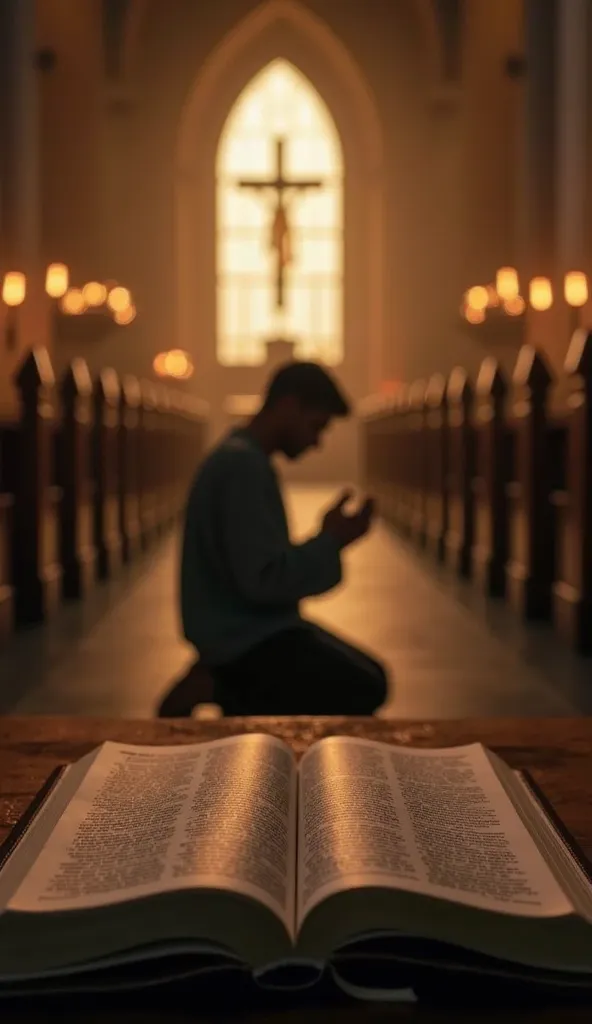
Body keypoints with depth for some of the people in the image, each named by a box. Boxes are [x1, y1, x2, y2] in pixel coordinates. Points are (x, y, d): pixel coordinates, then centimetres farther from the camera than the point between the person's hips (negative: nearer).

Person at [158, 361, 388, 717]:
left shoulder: (245, 459, 12)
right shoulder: (242, 465, -21)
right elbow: (263, 579, -26)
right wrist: (331, 541, -15)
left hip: (254, 629, 10)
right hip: (245, 640, -10)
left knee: (369, 677, 14)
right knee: (364, 690, -13)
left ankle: (238, 692, 7)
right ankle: (221, 689, -5)